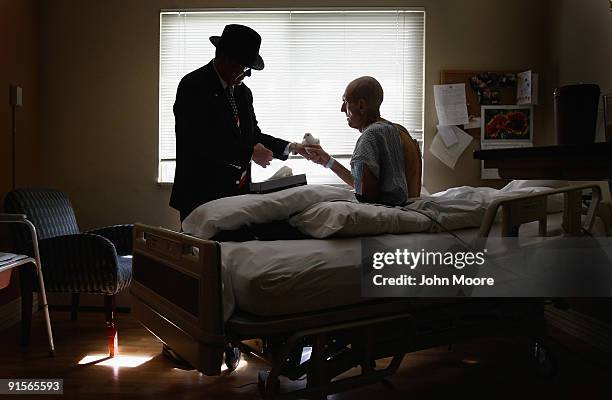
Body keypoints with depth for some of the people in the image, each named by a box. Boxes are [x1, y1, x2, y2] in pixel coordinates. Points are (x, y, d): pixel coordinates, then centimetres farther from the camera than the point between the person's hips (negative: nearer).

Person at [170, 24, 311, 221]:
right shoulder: (193, 86, -10)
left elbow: (254, 135, 19)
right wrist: (249, 153, -13)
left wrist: (292, 148, 6)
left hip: (238, 194, 7)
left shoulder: (243, 92, 14)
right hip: (202, 196, -6)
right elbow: (204, 143, -20)